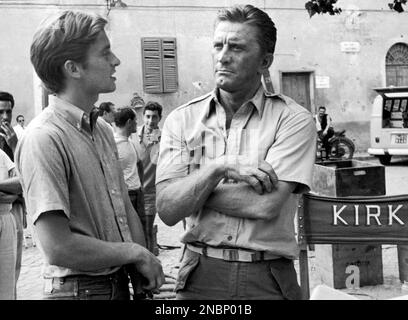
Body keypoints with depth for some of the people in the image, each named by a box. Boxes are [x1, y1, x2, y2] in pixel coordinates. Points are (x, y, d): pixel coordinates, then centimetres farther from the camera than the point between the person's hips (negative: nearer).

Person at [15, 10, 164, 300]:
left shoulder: (102, 130, 7)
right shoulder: (44, 138, -20)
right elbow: (58, 248, -24)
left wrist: (144, 273, -3)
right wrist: (137, 253, -12)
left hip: (120, 283, 8)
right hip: (78, 289, -7)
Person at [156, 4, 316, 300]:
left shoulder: (294, 120, -7)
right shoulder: (181, 120, 1)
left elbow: (266, 205, -19)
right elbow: (167, 210, -7)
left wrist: (190, 191, -10)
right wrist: (219, 167, -20)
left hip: (268, 279, -2)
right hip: (200, 275, 2)